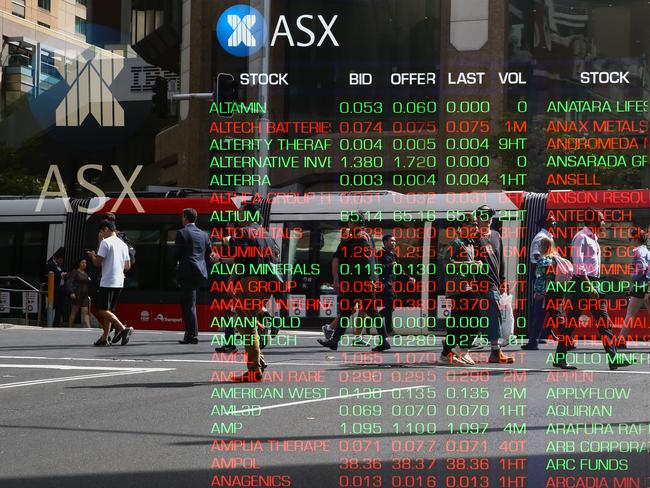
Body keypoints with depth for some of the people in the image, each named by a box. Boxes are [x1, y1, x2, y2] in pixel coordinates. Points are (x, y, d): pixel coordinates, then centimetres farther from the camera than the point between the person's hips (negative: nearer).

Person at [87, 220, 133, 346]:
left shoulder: (105, 242, -8)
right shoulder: (123, 244, 14)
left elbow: (98, 263, -11)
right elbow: (128, 266, 16)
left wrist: (92, 255, 9)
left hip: (107, 282, -8)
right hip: (119, 282, 8)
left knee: (103, 310, -9)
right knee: (109, 310, 12)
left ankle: (123, 328, -22)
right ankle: (104, 338, 12)